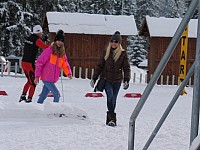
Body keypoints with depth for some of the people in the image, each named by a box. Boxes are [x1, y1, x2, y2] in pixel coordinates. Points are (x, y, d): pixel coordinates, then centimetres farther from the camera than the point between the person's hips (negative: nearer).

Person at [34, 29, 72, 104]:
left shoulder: (62, 53, 10)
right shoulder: (49, 50, -9)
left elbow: (65, 65, 8)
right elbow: (39, 62, -9)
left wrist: (69, 73, -13)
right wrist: (37, 76, -13)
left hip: (53, 79, 6)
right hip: (46, 78, -6)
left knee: (43, 96, 11)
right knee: (57, 94, -13)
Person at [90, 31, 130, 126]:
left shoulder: (123, 53, 0)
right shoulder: (106, 52, 4)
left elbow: (126, 68, 1)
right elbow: (99, 66, 10)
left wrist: (126, 80, -12)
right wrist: (94, 78, 9)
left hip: (117, 80, 0)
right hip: (106, 79, 0)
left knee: (113, 99, 4)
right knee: (110, 96, -20)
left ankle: (109, 119, 17)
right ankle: (112, 118, -19)